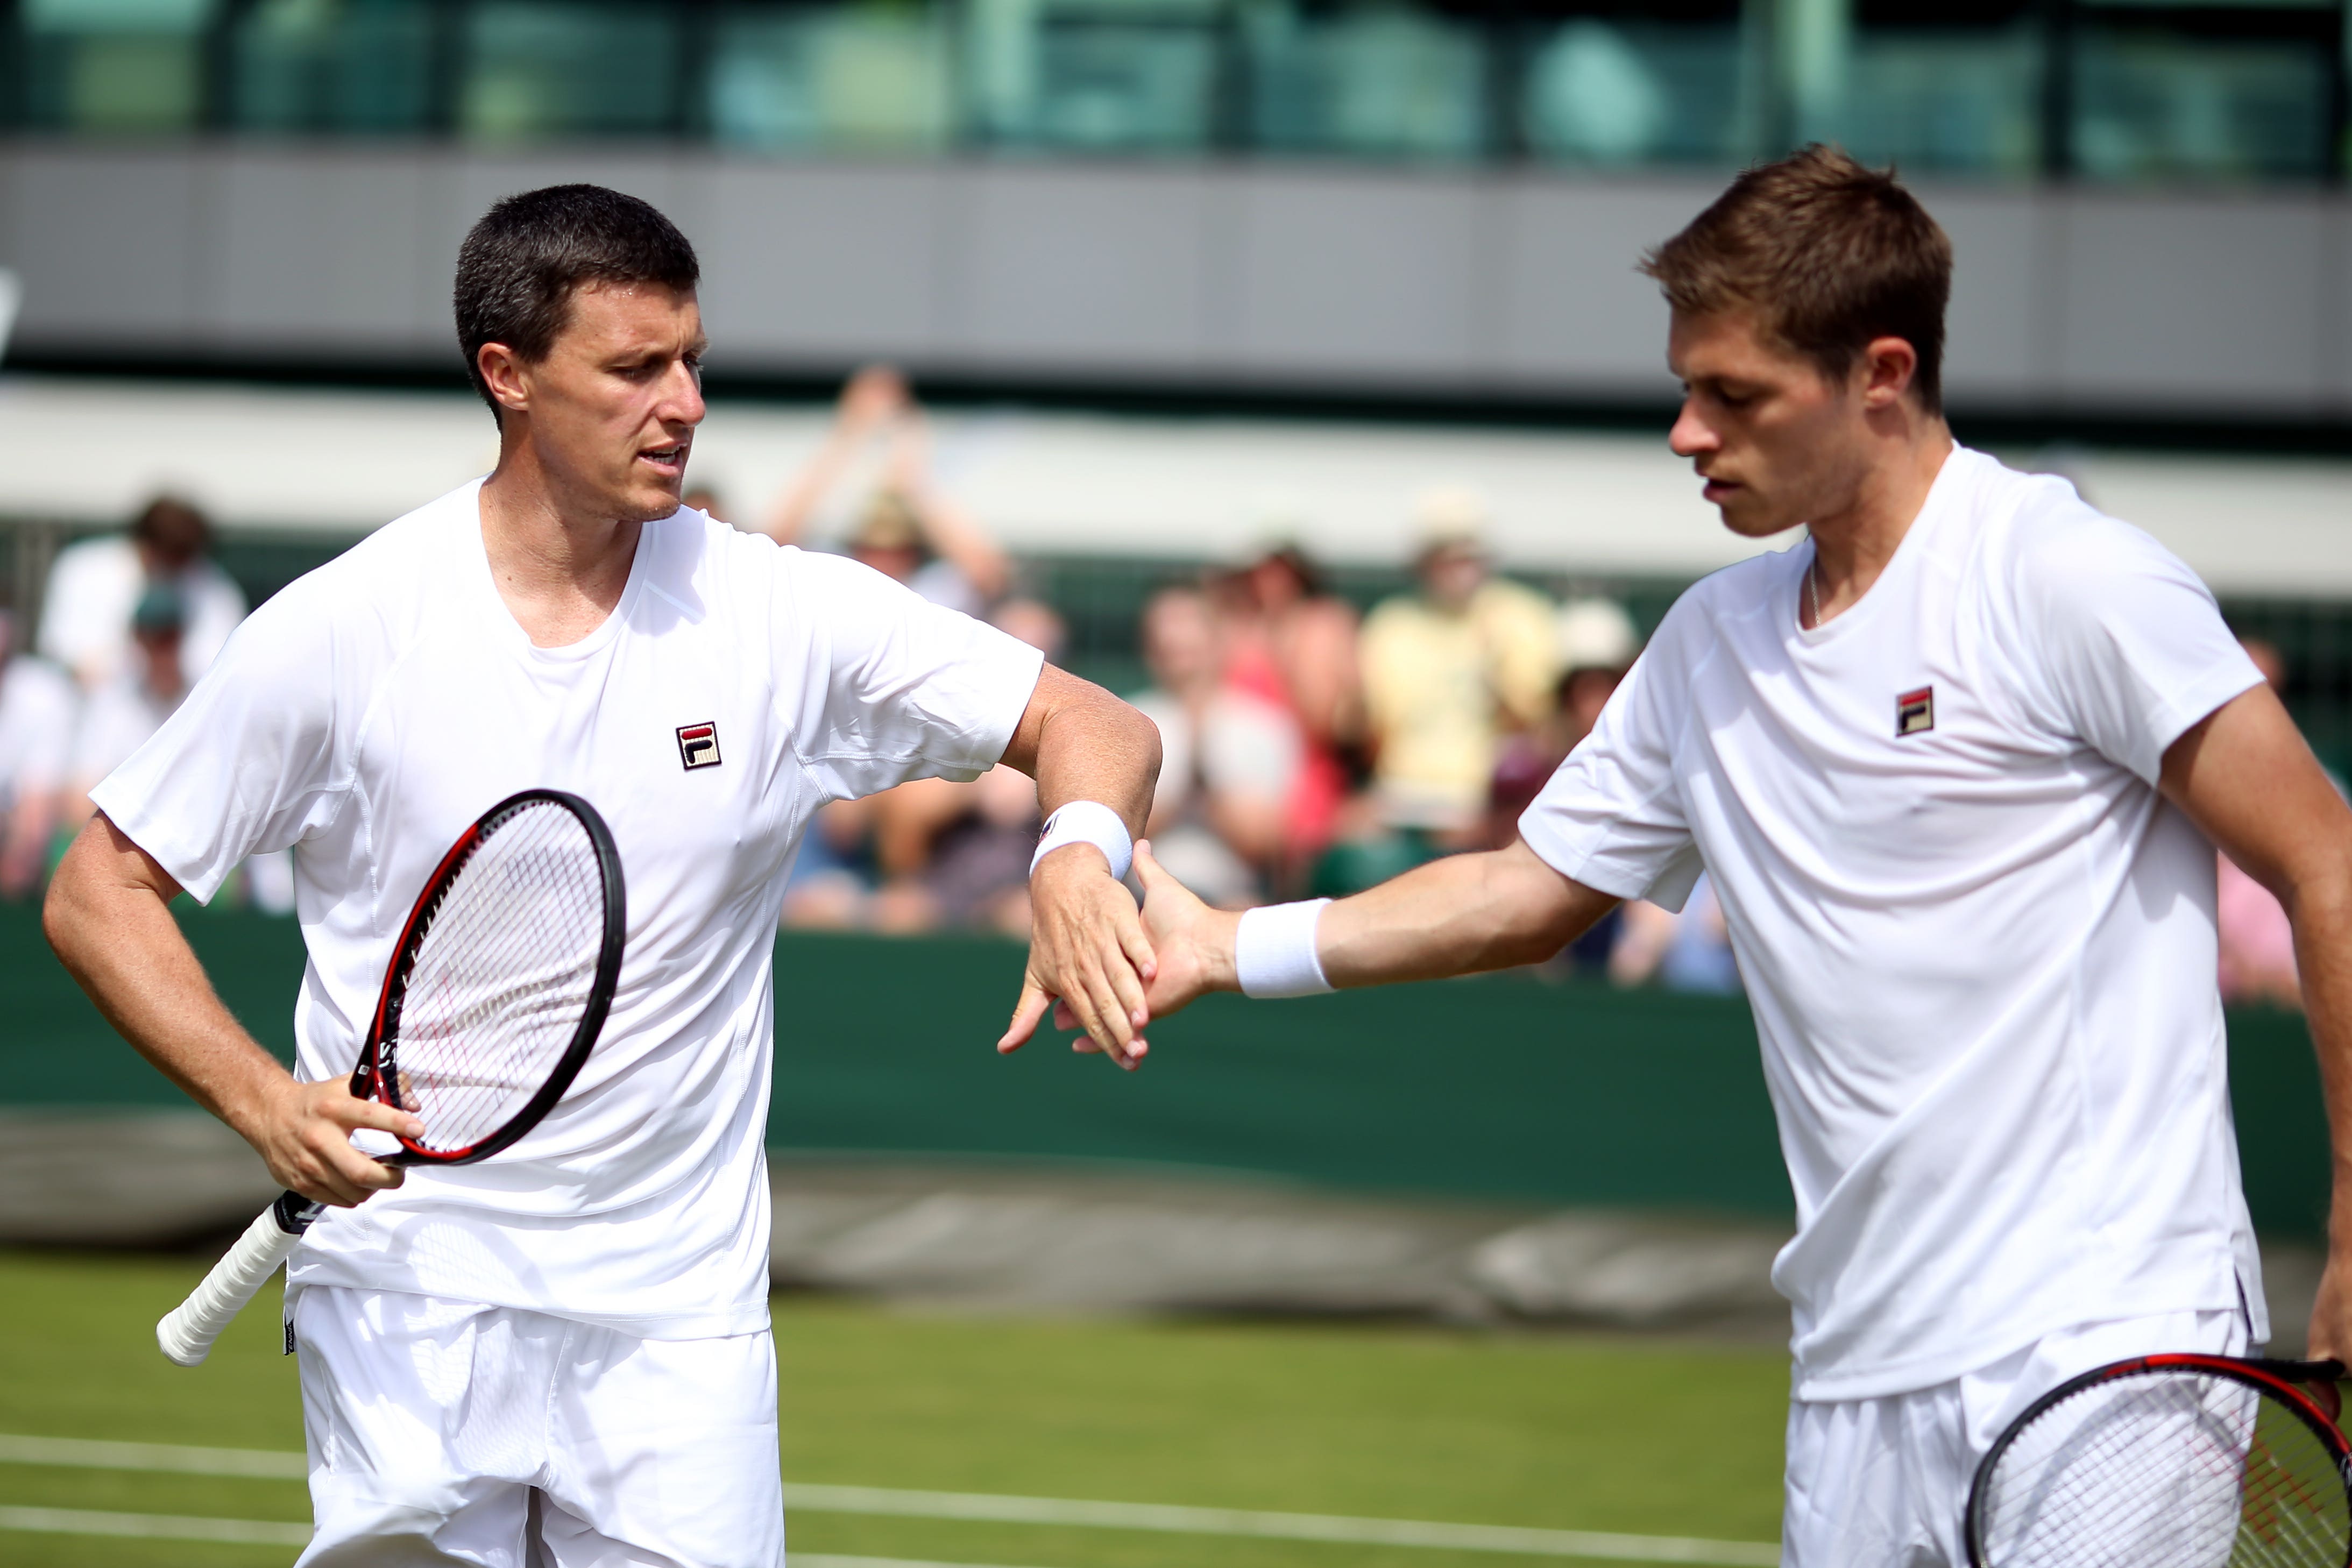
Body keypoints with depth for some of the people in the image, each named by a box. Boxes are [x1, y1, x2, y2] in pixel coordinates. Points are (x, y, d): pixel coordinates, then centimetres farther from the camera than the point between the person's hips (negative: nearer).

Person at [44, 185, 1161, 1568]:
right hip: (408, 1294, -1)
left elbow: (1093, 724, 1)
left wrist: (1078, 856, -22)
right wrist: (263, 1102, -15)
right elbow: (101, 893, 0)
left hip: (680, 1313, 1)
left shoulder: (787, 613, -2)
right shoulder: (341, 629, -6)